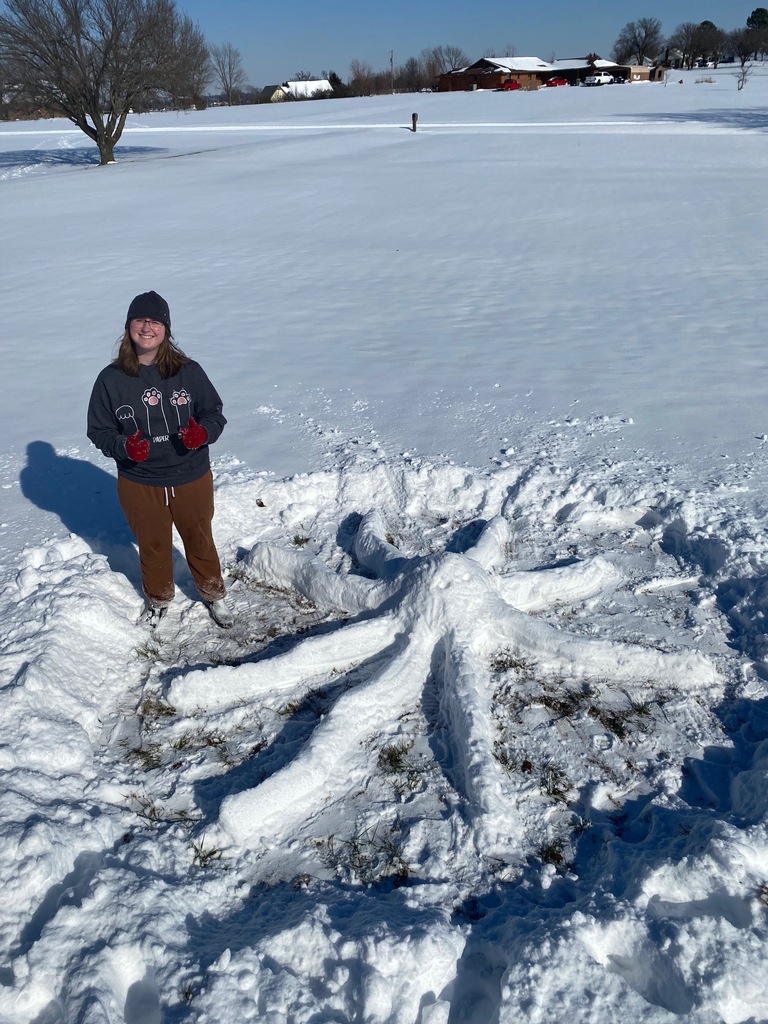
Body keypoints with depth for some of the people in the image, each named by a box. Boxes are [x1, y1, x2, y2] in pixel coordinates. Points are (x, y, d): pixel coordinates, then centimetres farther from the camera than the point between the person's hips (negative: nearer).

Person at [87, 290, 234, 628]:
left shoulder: (188, 371, -10)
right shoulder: (111, 378, -10)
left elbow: (215, 413, -1)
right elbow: (99, 430, -2)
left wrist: (203, 432, -23)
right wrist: (123, 446, -23)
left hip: (192, 480, 0)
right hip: (139, 485, 0)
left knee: (199, 540, 20)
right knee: (153, 546, 20)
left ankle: (214, 593, 44)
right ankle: (158, 598, 47)